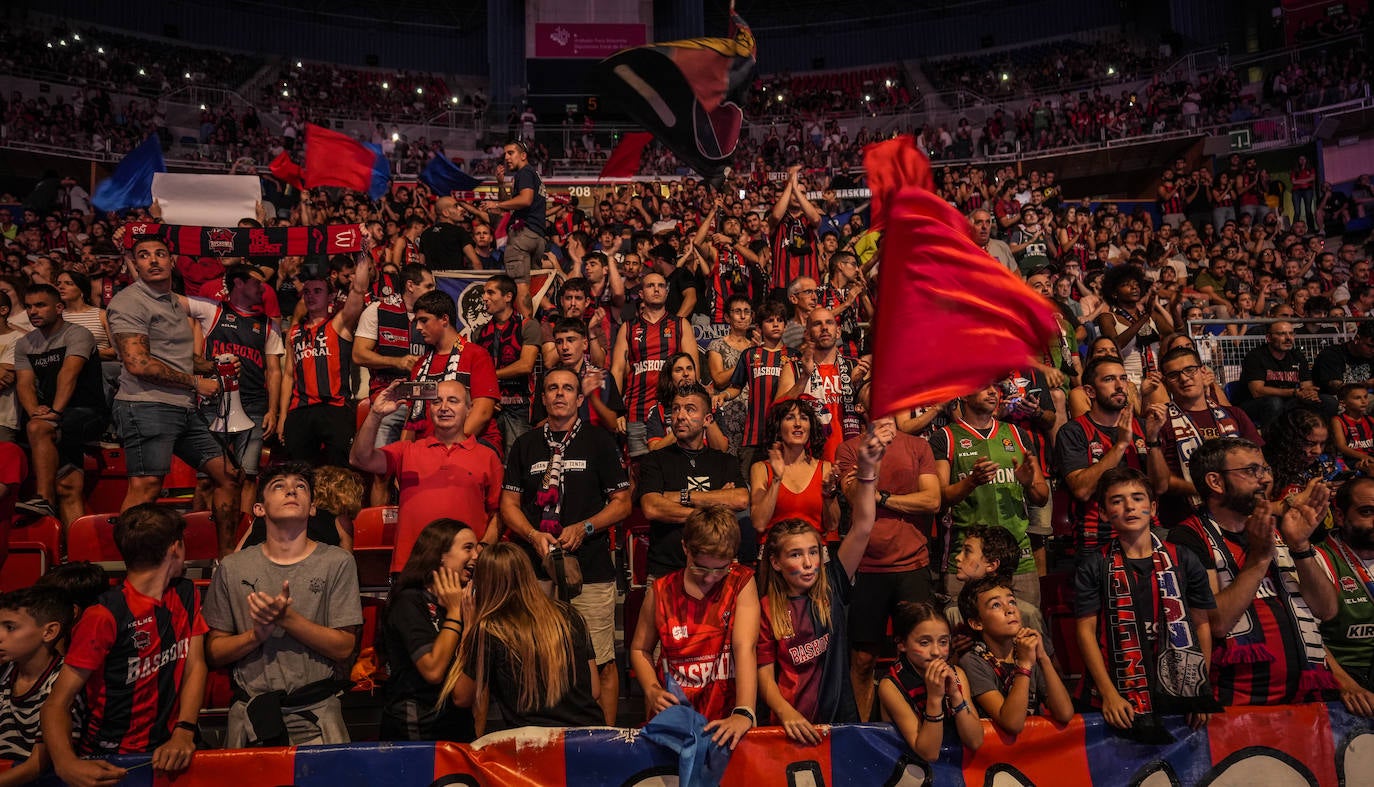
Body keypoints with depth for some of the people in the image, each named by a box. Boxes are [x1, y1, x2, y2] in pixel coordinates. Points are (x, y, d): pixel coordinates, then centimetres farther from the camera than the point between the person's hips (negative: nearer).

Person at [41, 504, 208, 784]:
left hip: (169, 748, 3)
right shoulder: (106, 615, -12)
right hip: (110, 760, -3)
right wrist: (66, 763, -29)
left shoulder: (186, 594, 7)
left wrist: (184, 733, -11)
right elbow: (57, 703, -12)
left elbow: (195, 665, 4)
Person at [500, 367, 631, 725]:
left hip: (592, 572, -2)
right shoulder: (526, 445, 15)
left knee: (601, 662, -1)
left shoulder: (599, 441, 8)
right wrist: (534, 535, -7)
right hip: (536, 573, 2)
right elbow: (509, 503, 12)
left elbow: (622, 503, 6)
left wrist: (584, 528, -10)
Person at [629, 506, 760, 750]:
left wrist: (744, 713, -26)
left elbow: (745, 648, -14)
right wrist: (653, 691, -3)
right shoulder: (660, 591, 3)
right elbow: (640, 649, 15)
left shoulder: (741, 583, -2)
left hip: (726, 719, -1)